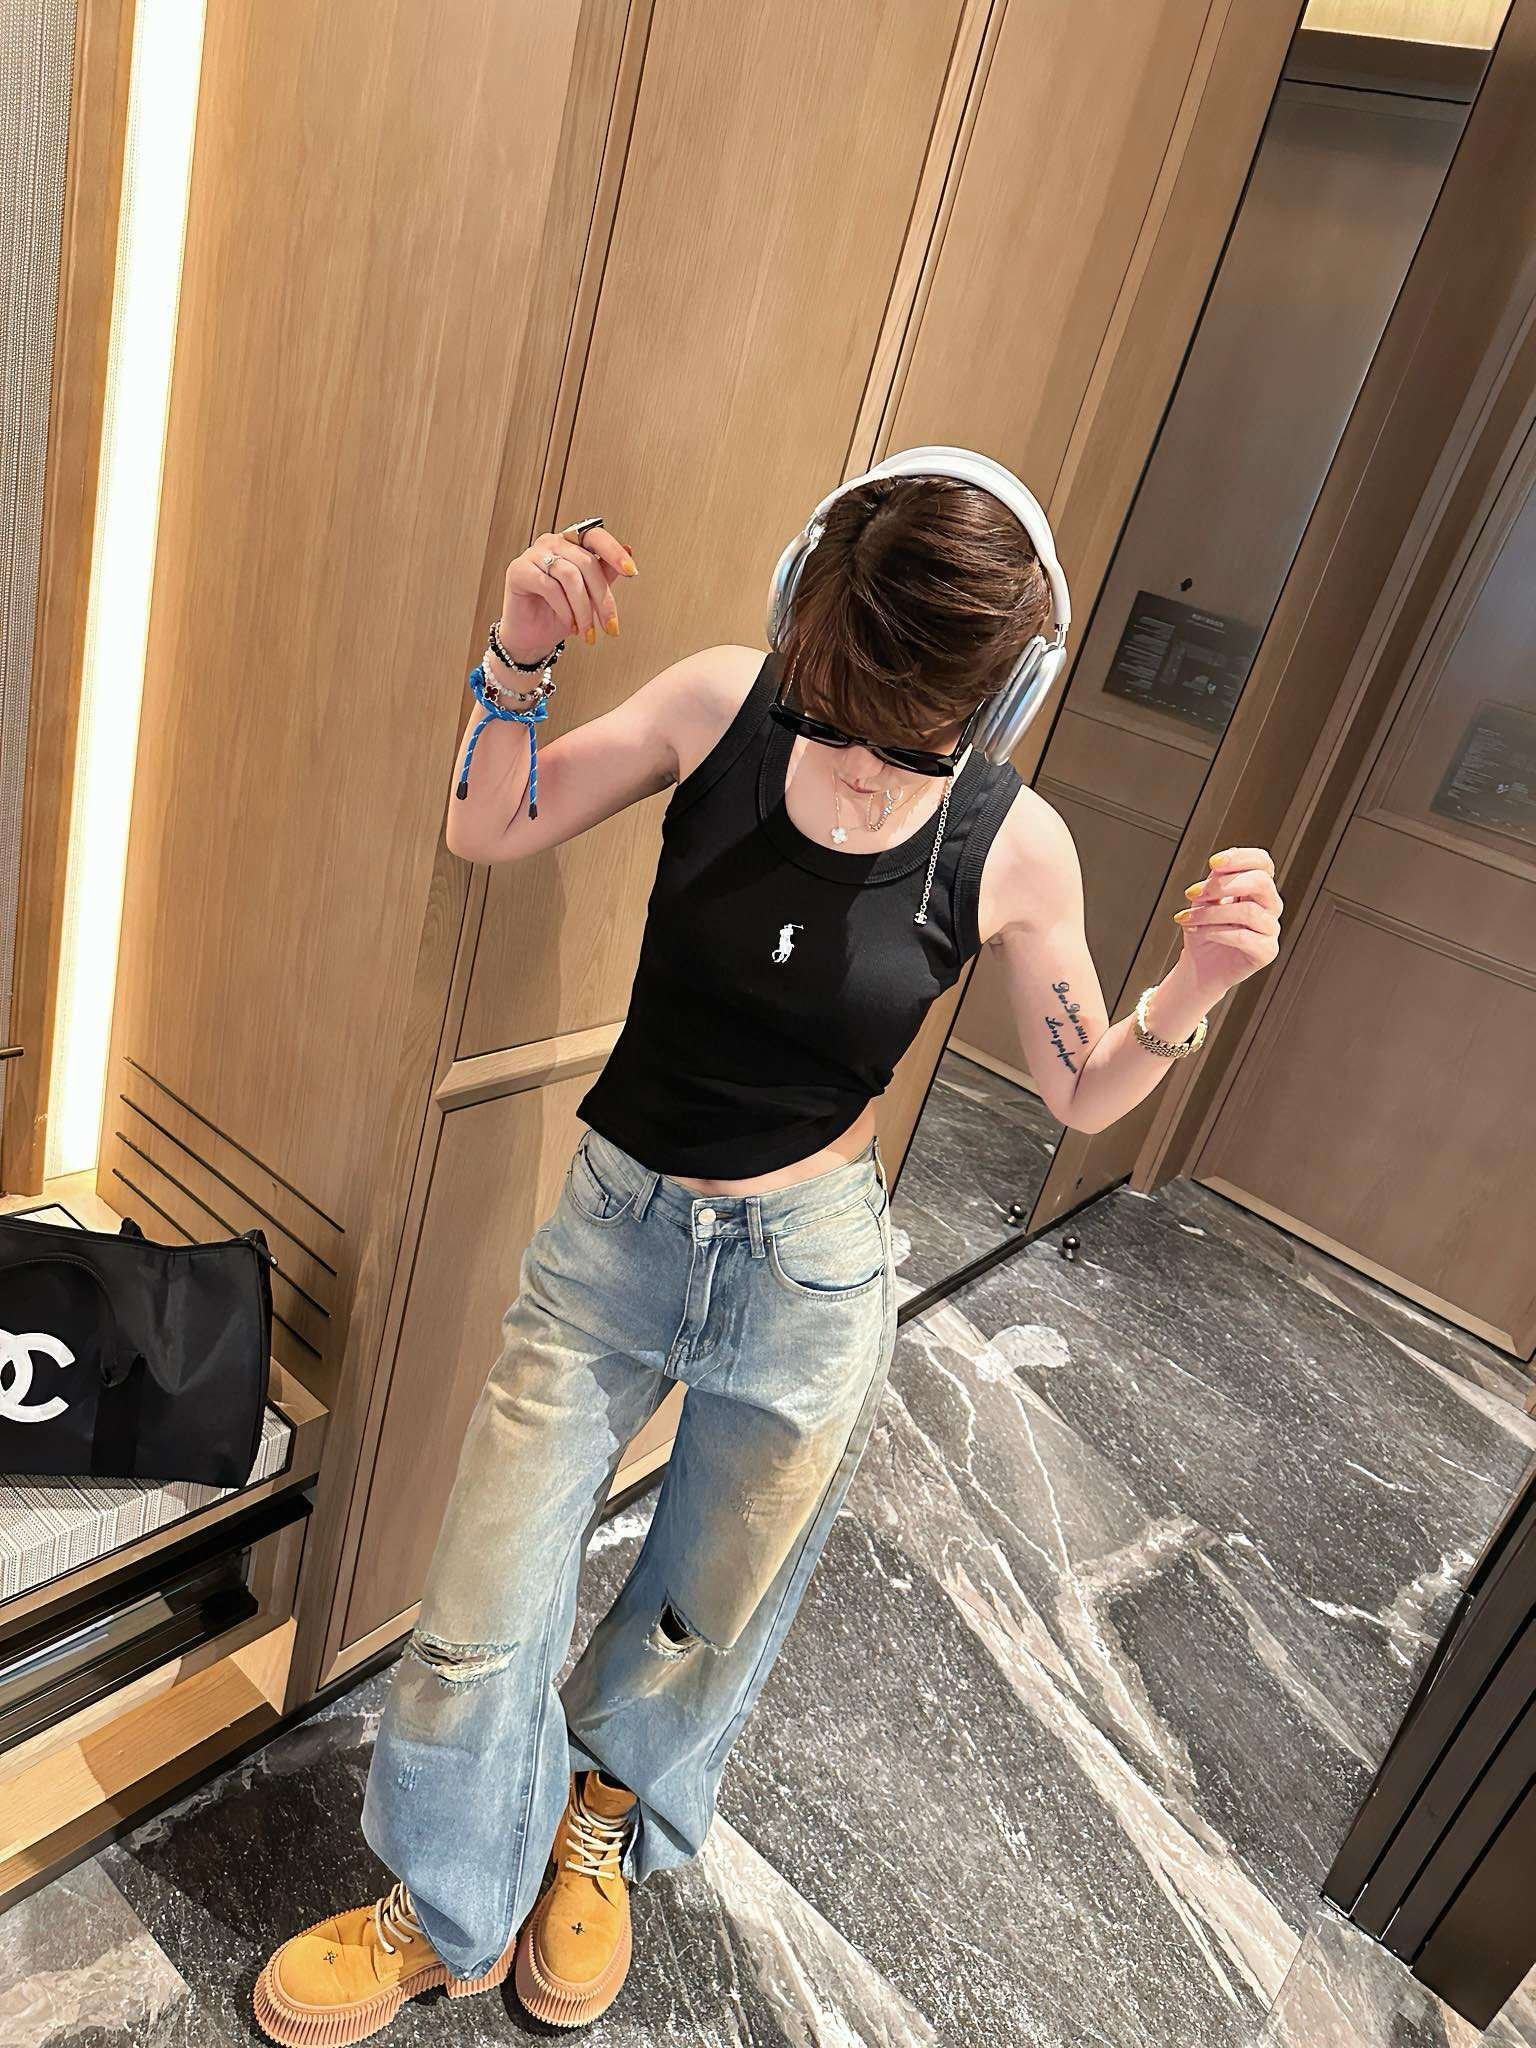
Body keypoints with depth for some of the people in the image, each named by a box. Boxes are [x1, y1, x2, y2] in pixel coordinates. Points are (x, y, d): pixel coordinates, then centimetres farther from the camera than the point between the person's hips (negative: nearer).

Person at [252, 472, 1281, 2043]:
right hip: (614, 1222, 1)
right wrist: (519, 658, -21)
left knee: (710, 1618, 21)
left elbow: (1081, 1096, -2)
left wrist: (1190, 995, -21)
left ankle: (606, 1822, 57)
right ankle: (451, 1917, 42)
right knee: (479, 1614, 10)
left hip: (808, 1272, -1)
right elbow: (486, 832, -4)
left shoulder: (1011, 847, -14)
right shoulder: (725, 702, -12)